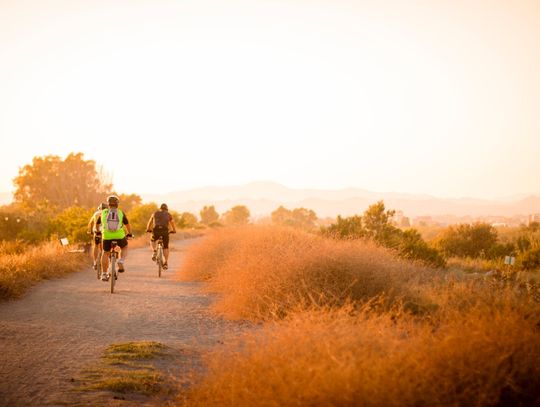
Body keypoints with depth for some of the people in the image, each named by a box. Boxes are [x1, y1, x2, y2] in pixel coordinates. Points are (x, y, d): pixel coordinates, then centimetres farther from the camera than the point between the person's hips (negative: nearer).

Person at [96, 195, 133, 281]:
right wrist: (129, 234, 36)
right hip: (119, 235, -1)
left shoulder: (103, 212, 11)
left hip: (107, 236, 1)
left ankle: (104, 274, 15)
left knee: (105, 253, 18)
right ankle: (120, 262, 3)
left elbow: (97, 224, 24)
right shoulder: (121, 213, 9)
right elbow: (127, 224, 19)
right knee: (125, 248, 27)